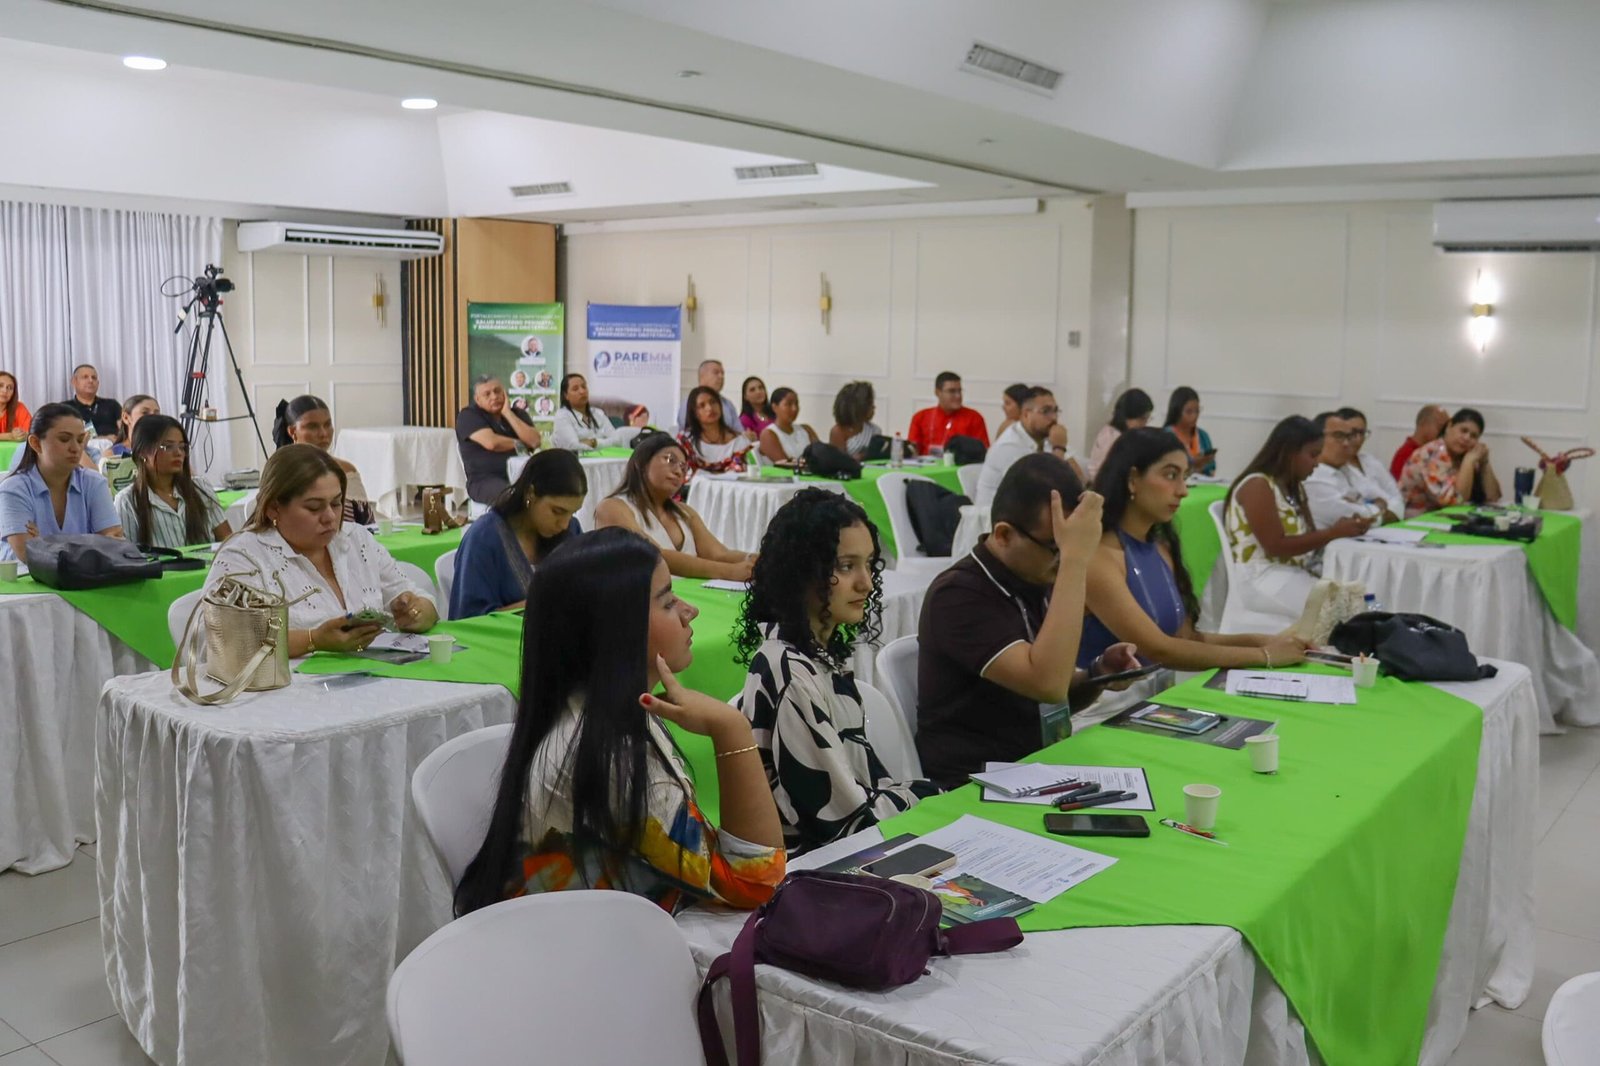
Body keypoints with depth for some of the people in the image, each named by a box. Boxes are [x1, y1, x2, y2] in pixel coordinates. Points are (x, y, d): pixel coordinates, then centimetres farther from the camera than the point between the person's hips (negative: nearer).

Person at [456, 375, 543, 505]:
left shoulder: (517, 413, 15)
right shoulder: (468, 415, 2)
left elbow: (535, 441, -3)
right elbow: (491, 442, -16)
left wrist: (508, 413, -4)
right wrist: (519, 444, 2)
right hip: (485, 480, -4)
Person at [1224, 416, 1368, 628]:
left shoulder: (1294, 487, 15)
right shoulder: (1257, 486, -13)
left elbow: (1308, 535, 11)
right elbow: (1277, 547, -18)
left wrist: (1343, 529, -7)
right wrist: (1334, 532, -17)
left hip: (1296, 573, 8)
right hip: (1259, 579, -8)